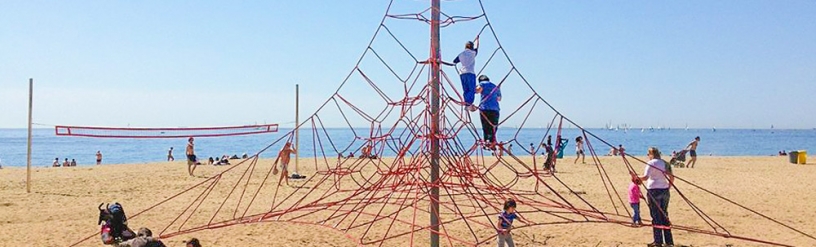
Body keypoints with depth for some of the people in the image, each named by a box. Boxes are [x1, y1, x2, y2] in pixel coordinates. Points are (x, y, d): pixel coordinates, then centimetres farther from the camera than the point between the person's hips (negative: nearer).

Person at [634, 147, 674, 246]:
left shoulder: (651, 163, -7)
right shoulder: (664, 163, 13)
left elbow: (645, 177, -18)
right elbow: (672, 177, 11)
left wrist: (636, 177, -4)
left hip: (654, 191, -6)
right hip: (664, 191, 6)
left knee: (656, 216, -1)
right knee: (664, 215, 14)